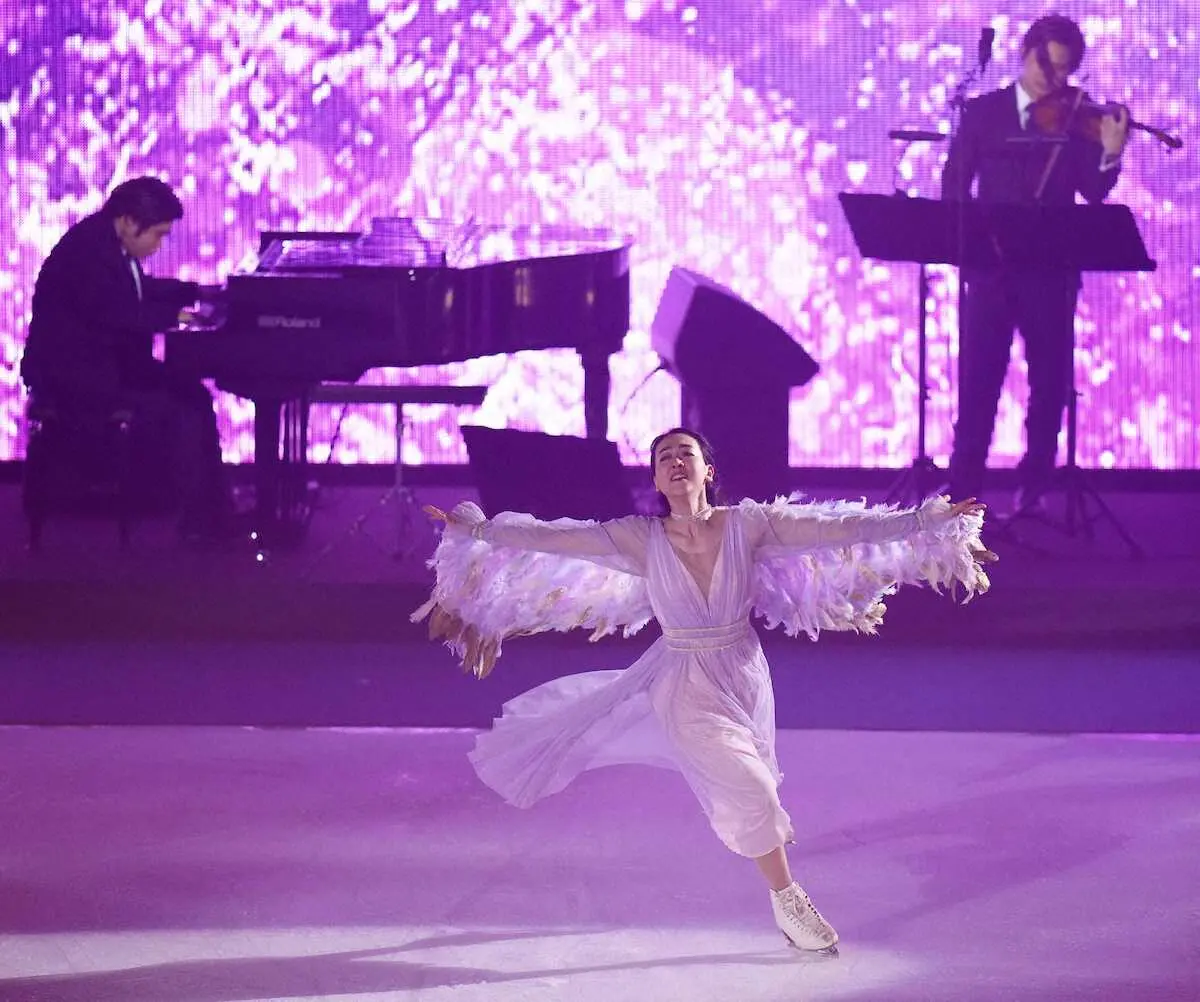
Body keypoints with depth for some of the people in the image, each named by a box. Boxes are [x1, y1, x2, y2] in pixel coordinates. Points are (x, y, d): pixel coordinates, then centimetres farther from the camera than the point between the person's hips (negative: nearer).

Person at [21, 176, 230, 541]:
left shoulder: (111, 243, 8)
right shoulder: (88, 247, -23)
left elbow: (136, 290, 28)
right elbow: (114, 313, -32)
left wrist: (198, 291, 21)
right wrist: (173, 315, -21)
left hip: (108, 360, 11)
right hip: (71, 373, -11)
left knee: (194, 394, 5)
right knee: (182, 413, -17)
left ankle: (216, 507, 8)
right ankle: (199, 521, -7)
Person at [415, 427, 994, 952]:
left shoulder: (747, 523, -12)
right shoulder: (641, 539, -13)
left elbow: (839, 528, -14)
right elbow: (554, 538, -14)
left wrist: (931, 519, -19)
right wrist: (476, 530, -18)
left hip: (743, 675, 2)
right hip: (685, 687, -2)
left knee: (748, 787, 17)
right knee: (747, 786, -11)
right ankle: (786, 899, 7)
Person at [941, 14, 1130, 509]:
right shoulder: (982, 111, 6)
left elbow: (1092, 191, -7)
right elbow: (954, 182, 5)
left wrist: (1110, 154, -26)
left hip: (1051, 268, 0)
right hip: (990, 264, 0)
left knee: (1050, 378, 4)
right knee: (978, 377, -2)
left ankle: (1035, 485, 11)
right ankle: (963, 485, 0)